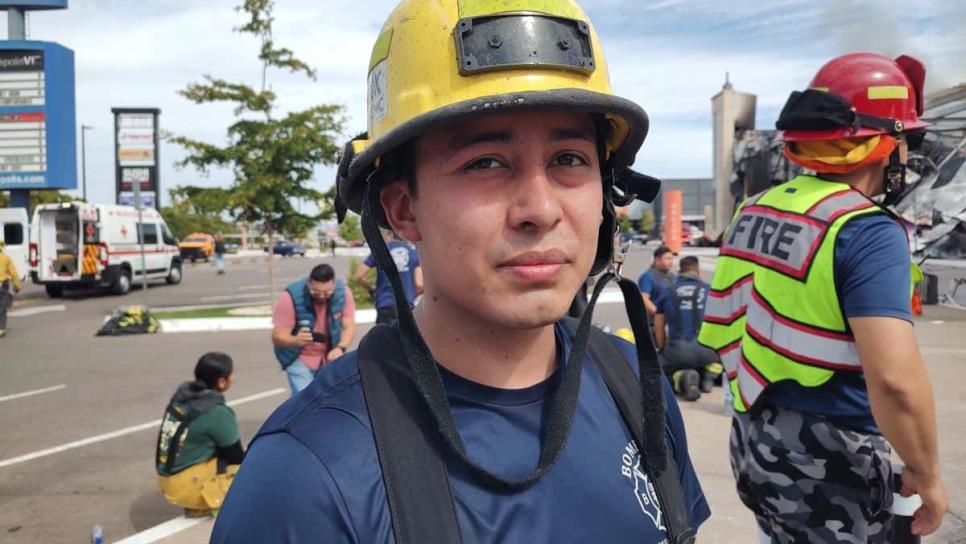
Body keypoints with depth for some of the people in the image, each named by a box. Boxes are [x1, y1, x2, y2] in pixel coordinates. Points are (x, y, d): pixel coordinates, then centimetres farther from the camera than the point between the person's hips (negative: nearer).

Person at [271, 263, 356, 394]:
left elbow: (349, 327, -13)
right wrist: (296, 340, -45)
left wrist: (340, 348, -33)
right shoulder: (291, 297, -26)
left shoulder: (343, 292, -17)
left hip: (329, 356, 3)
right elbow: (277, 336, -23)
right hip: (299, 358, -3)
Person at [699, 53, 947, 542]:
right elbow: (895, 378, -28)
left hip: (753, 440, 7)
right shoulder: (868, 231, -20)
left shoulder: (754, 209, 3)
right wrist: (926, 475, -13)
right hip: (829, 460, -7)